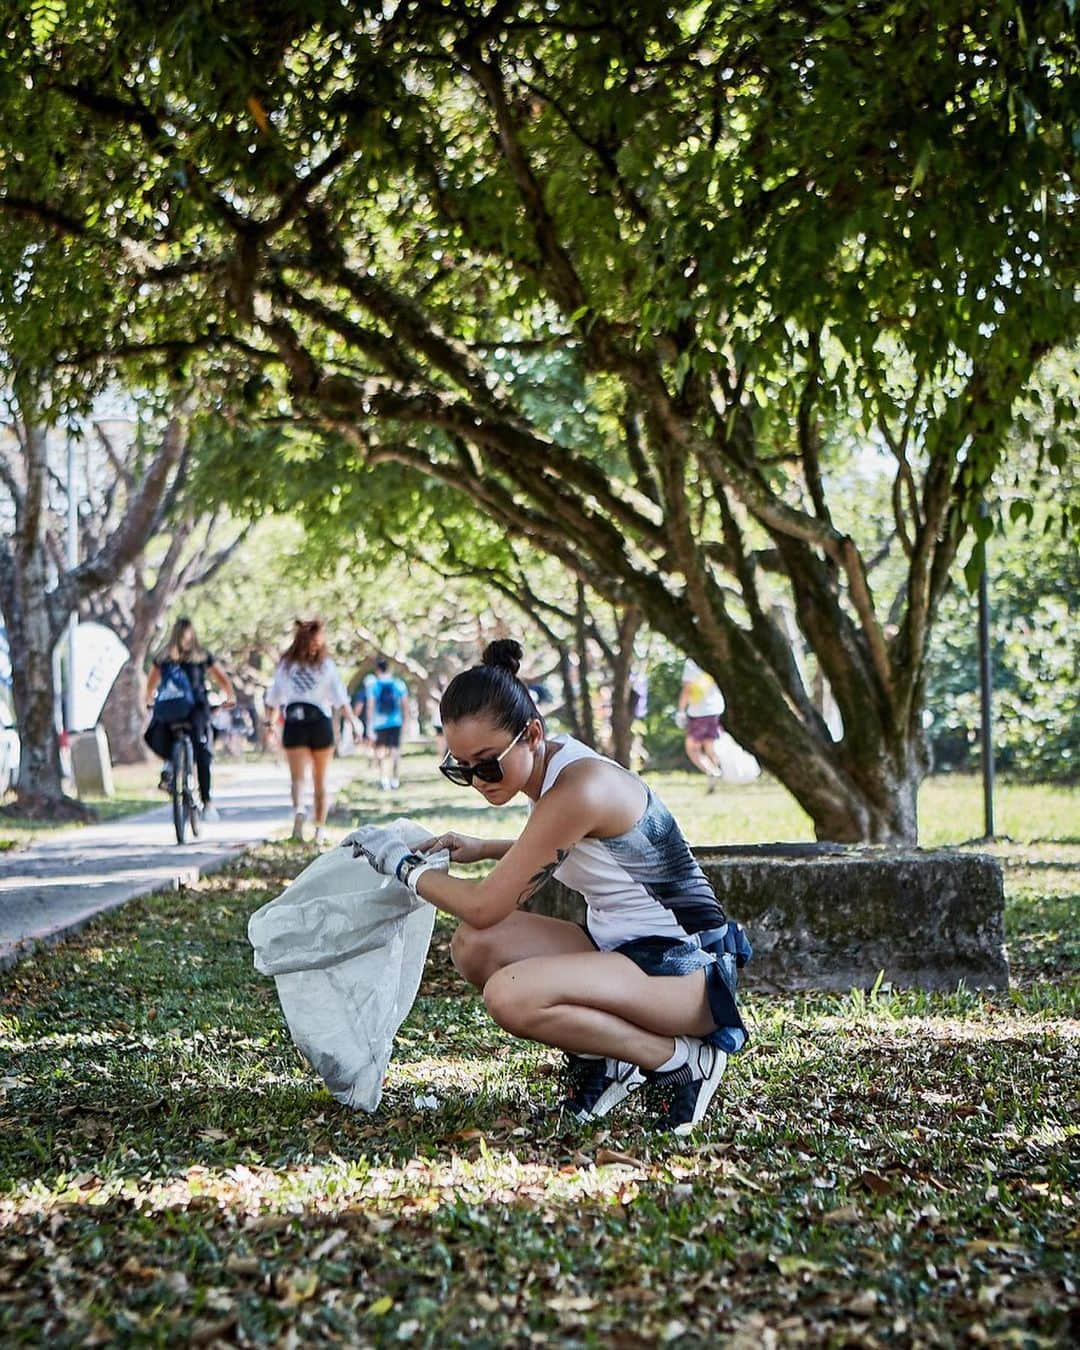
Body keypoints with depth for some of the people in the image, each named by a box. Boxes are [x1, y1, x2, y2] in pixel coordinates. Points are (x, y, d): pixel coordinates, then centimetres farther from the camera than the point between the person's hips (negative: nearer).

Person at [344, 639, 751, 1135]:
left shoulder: (578, 789, -25)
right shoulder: (549, 766, 3)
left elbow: (484, 907, -22)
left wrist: (403, 863, -7)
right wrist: (483, 849, 14)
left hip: (683, 970, -9)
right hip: (618, 946, 9)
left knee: (511, 995, -29)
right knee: (474, 947, -5)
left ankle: (682, 1060, -10)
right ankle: (600, 1057, 7)